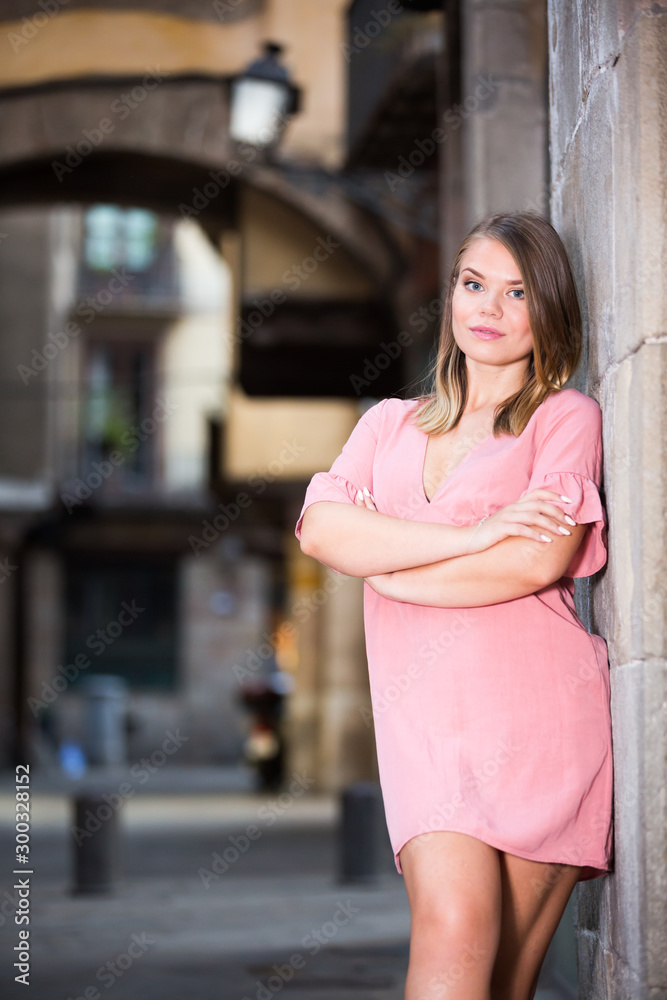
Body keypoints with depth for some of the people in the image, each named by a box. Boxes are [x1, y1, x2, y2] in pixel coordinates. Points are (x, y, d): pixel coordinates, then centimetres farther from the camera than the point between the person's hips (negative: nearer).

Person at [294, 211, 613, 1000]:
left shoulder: (567, 416, 10)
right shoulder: (389, 424, 21)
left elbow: (539, 561, -7)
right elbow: (319, 528, 3)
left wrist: (383, 560, 2)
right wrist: (474, 535, -7)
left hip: (538, 707, -2)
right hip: (425, 718, 2)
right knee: (452, 933, -21)